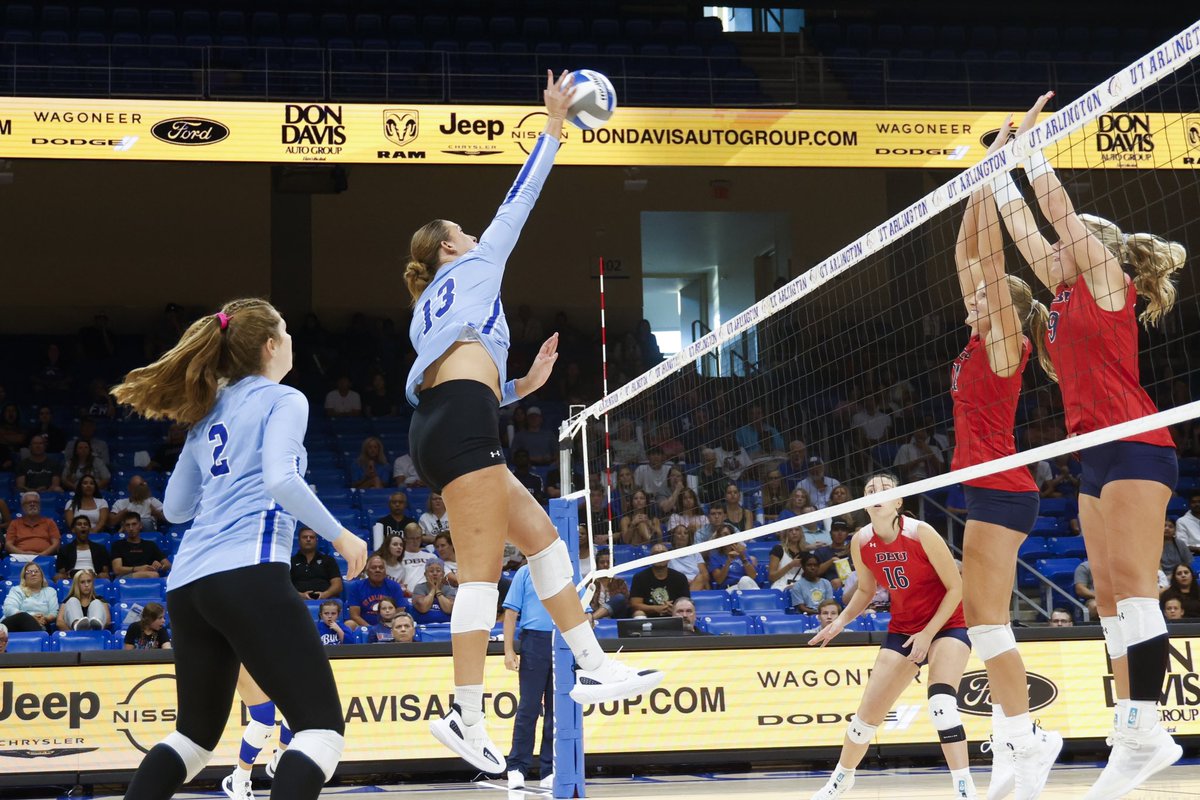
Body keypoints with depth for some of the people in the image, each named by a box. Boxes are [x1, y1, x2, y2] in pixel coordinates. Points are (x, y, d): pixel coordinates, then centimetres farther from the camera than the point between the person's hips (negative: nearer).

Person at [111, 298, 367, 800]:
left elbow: (175, 507, 25)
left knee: (196, 733, 20)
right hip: (248, 576, -8)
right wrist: (339, 535, -3)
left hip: (189, 585, 8)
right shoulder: (283, 400, 4)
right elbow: (281, 479, -13)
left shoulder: (209, 412, 23)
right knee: (322, 725, -7)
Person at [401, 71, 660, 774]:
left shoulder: (426, 315, 31)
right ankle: (466, 715, -14)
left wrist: (521, 386, 27)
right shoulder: (473, 266, 14)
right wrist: (554, 126, 22)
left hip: (437, 429, 9)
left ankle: (593, 666, 6)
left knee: (542, 536, 10)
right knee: (483, 571, -11)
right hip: (463, 425, -9)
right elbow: (518, 200, 15)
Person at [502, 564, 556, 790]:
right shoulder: (526, 573, 5)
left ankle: (550, 771, 9)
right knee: (528, 708, -4)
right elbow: (511, 612, 1)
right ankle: (517, 768, 2)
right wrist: (509, 650, -7)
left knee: (557, 711, 4)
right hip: (534, 641, -3)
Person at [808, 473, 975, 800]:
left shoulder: (921, 533, -22)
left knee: (941, 703, -30)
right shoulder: (860, 543, -8)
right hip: (903, 630, 5)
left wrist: (929, 632, -19)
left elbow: (956, 587, -15)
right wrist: (841, 621, -4)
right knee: (868, 713, 5)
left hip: (947, 625, -5)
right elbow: (865, 590, 11)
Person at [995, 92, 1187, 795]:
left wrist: (1028, 139, 5)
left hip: (1134, 447, -9)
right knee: (1110, 596, 5)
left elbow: (1059, 208, -3)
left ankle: (1144, 731, -19)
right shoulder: (1070, 292, 21)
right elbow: (1024, 229, 27)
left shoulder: (1108, 280, 1)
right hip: (1099, 454, 9)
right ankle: (1136, 734, 5)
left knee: (1133, 585, -15)